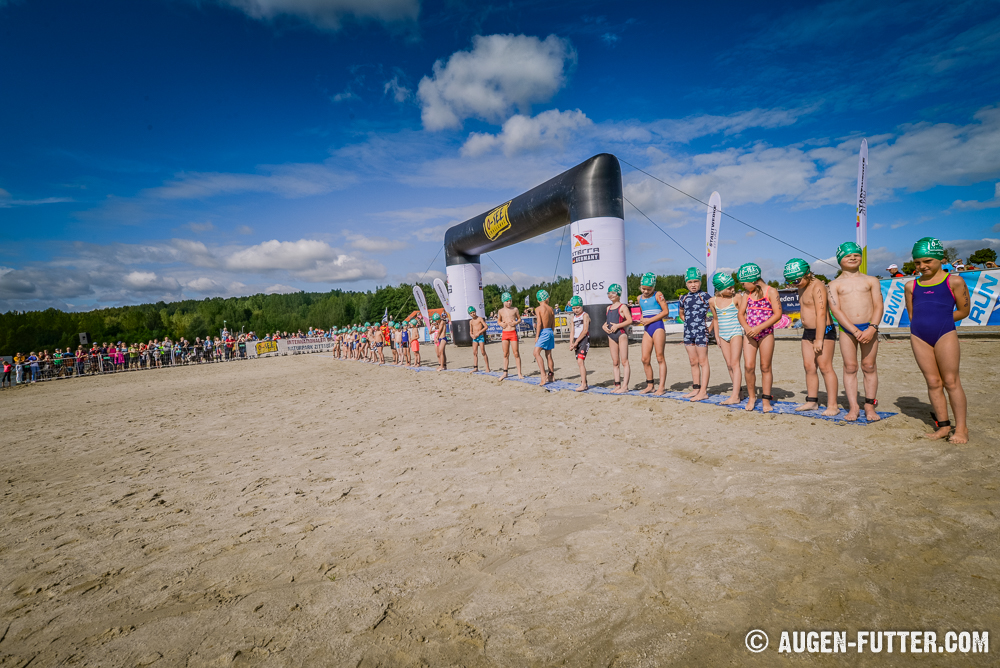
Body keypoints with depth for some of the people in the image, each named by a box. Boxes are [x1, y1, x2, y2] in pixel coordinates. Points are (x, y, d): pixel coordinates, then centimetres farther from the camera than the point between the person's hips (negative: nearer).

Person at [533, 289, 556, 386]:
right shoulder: (551, 309, 10)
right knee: (548, 355, 14)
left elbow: (539, 323, -15)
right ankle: (551, 376, 21)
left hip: (543, 332, -8)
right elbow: (553, 324, 14)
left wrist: (537, 336, -12)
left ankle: (544, 376, -25)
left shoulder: (538, 309, -8)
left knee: (536, 352, -14)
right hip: (550, 332, 8)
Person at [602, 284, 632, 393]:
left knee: (624, 361, -5)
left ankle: (625, 385, -5)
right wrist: (604, 326, 2)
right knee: (615, 362, 9)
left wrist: (617, 325, -19)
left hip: (621, 334, -7)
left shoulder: (622, 307, -3)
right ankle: (617, 384, 14)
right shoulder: (608, 308, 17)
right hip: (611, 335, 7)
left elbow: (629, 320, -12)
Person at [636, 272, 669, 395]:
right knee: (645, 359, 2)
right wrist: (642, 320, 5)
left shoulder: (658, 295, -3)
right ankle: (649, 385, 15)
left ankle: (661, 387, 0)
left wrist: (650, 320, -13)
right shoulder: (640, 298, 15)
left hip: (657, 327, -6)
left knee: (660, 358, -3)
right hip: (647, 330, 6)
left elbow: (665, 311, -9)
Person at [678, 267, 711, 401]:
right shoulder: (684, 298, 10)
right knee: (693, 362, 11)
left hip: (701, 331, -6)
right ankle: (696, 388, 19)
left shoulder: (704, 296, -5)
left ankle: (703, 391, -1)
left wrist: (709, 327, -4)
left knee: (702, 361, -3)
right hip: (688, 332, 6)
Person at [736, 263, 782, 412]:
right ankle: (751, 397, 10)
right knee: (748, 366, -4)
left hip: (766, 334, -3)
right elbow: (741, 313, 10)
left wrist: (759, 328, -18)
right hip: (749, 334, 4)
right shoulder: (747, 294, 12)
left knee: (765, 367, 2)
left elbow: (777, 314, -9)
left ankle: (766, 400, 12)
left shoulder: (771, 291, -3)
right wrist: (747, 328, -9)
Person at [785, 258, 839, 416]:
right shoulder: (802, 287, 13)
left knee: (825, 367, -9)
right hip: (808, 332, 9)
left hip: (823, 331, -9)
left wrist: (819, 340, -23)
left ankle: (832, 405, -5)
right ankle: (812, 401, 16)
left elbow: (821, 314, -22)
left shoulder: (817, 287, -17)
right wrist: (806, 330, 17)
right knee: (809, 367, 8)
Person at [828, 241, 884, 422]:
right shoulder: (834, 284, 7)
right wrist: (855, 331, -14)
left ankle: (869, 406, 13)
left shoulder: (871, 280, 11)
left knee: (869, 366, 4)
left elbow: (878, 306, 3)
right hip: (847, 329, -1)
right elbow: (836, 310, -4)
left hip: (869, 328, 1)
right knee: (850, 367, 0)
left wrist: (872, 328, -13)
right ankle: (853, 407, 6)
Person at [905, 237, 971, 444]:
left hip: (945, 334, -3)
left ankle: (961, 427, 10)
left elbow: (964, 311, 5)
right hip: (919, 337, 3)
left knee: (951, 381, 0)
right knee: (933, 382, 7)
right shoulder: (912, 286, 12)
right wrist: (924, 325, 5)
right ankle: (943, 425, 15)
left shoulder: (954, 282, 3)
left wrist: (940, 319, 4)